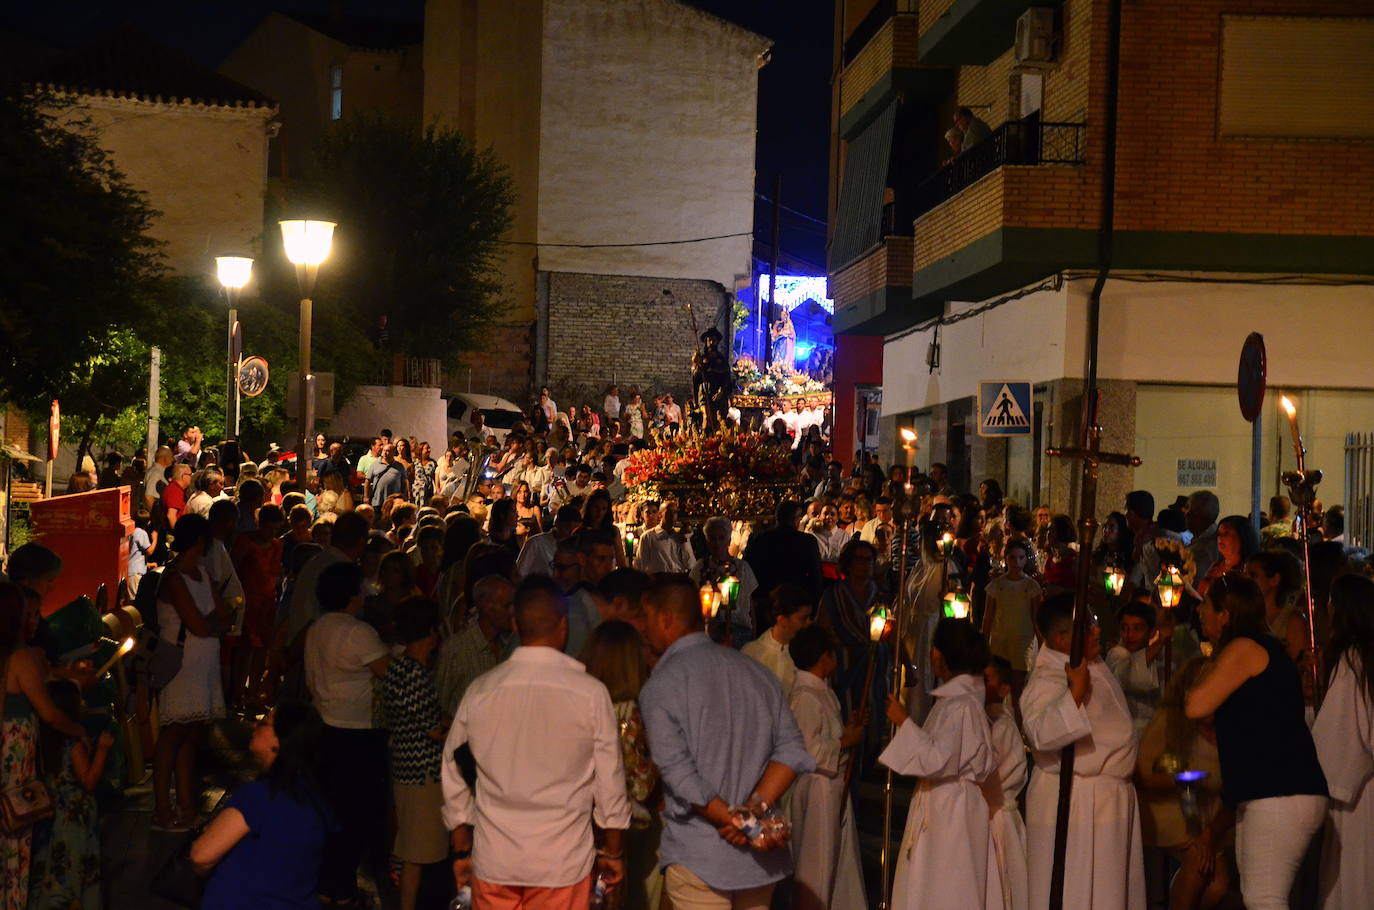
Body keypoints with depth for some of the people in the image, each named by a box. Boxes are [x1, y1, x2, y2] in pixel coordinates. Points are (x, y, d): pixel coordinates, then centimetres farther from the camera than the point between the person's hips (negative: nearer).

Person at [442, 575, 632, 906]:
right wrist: (614, 852, 12)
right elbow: (609, 781, -2)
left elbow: (453, 777, 7)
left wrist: (462, 851, 19)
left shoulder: (479, 692, -1)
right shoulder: (591, 693, -8)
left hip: (493, 863, 2)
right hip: (563, 864, -2)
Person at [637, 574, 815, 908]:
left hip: (698, 859, -5)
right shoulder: (754, 670, 7)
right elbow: (792, 750, 1)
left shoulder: (661, 686, -10)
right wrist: (755, 808, -7)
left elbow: (678, 774, -18)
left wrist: (735, 822, -13)